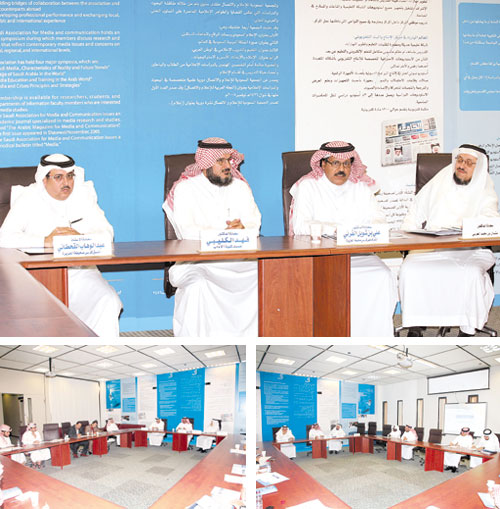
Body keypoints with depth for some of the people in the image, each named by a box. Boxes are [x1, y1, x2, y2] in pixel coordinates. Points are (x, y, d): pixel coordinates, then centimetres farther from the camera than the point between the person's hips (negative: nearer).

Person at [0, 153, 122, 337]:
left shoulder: (84, 195, 11)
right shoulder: (28, 198, 2)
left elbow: (106, 232, 6)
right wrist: (46, 241, -18)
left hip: (80, 272, 3)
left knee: (109, 302, -23)